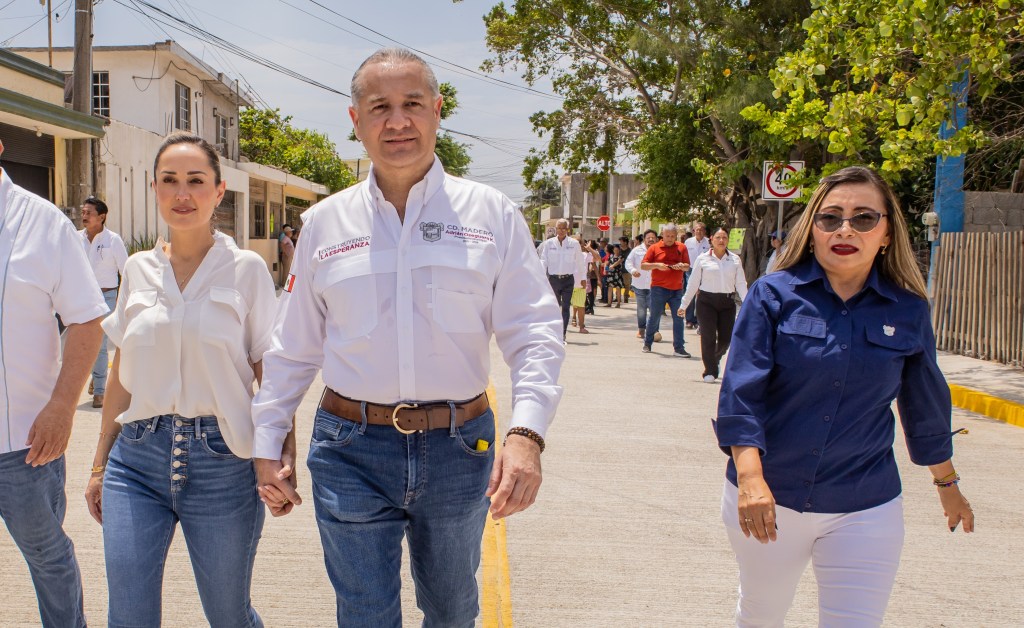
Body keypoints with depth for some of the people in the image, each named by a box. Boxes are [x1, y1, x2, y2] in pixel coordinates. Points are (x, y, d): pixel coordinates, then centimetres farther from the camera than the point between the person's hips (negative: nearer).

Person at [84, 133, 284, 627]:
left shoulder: (247, 269, -2)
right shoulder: (138, 270, 8)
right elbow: (121, 375, 14)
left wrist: (284, 460, -11)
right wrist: (100, 464, 15)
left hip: (222, 461, -3)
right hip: (137, 457, 3)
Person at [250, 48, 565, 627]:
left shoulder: (492, 214, -1)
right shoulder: (324, 223, 4)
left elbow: (534, 332, -6)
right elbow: (294, 348, 11)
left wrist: (527, 433, -20)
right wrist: (267, 444, 8)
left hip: (459, 448, 0)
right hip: (351, 449, 0)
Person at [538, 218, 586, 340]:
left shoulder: (574, 244, 1)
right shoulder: (548, 243, 2)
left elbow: (580, 262, 9)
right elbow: (543, 261, 2)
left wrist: (583, 278, 12)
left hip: (568, 279, -1)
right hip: (553, 278, 1)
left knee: (566, 307, -7)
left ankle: (562, 334, -7)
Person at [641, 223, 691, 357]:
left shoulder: (681, 248, 9)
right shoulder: (654, 248, 2)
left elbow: (687, 267, 10)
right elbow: (643, 266, 0)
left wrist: (682, 266, -13)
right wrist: (656, 265, -16)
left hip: (677, 289, 2)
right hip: (659, 289, -2)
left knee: (678, 318, -2)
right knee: (654, 317, 6)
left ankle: (679, 348, 1)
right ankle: (647, 343, 23)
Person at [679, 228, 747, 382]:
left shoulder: (735, 259, 6)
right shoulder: (702, 259, 2)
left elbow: (741, 283, 4)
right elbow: (693, 283, 5)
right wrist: (684, 304, 6)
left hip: (727, 302, 2)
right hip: (706, 301, -2)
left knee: (726, 338, 4)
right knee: (708, 337, -5)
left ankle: (716, 358, 35)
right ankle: (710, 371, 5)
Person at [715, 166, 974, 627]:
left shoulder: (909, 311, 0)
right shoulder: (774, 295, -7)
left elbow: (925, 406, 14)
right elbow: (740, 392, -14)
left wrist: (948, 484, 24)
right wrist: (750, 477, -27)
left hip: (864, 510, 1)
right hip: (767, 500, 0)